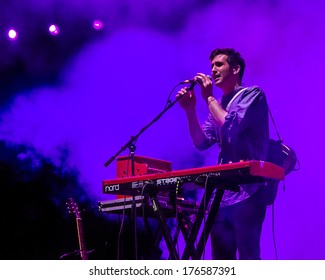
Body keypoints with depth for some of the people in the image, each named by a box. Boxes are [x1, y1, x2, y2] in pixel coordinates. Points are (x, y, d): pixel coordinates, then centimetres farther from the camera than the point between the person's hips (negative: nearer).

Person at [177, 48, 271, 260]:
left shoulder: (252, 94, -1)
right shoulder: (217, 105, 20)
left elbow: (231, 127, -16)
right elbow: (202, 142, 11)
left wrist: (209, 97, -4)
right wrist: (190, 110, -2)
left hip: (247, 191, -8)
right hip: (222, 193, 8)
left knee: (248, 257, -9)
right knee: (221, 259, 7)